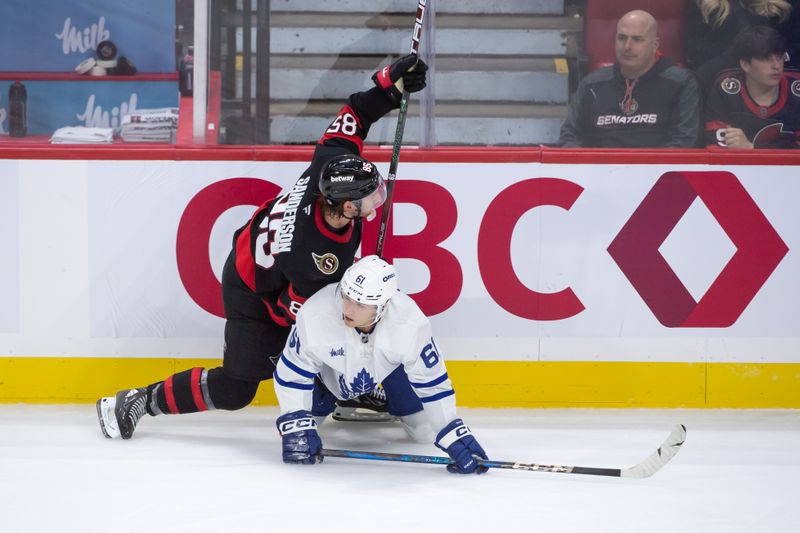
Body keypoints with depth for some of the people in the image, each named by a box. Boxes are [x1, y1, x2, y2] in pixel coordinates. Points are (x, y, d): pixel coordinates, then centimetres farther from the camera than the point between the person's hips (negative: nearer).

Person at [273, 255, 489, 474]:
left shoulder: (411, 323, -38)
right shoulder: (314, 316, -40)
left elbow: (432, 383, -28)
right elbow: (292, 373, -26)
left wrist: (455, 439, -30)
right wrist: (296, 427, -32)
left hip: (388, 365, 0)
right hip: (332, 372, 0)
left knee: (425, 430, -8)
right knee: (292, 429, -9)